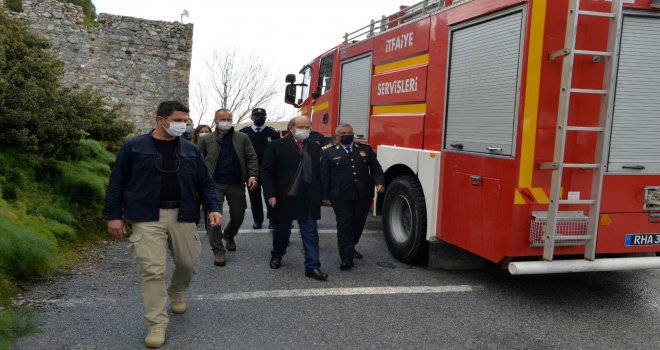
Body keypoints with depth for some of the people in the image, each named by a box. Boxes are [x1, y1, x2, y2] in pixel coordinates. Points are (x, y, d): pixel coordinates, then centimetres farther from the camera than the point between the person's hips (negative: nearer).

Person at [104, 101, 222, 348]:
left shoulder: (190, 150, 8)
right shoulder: (133, 147, -1)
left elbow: (205, 183, 10)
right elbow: (117, 182, 2)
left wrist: (213, 207, -5)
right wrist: (113, 215, -2)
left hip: (182, 216, 4)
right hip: (147, 218, -3)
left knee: (188, 262, 11)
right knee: (152, 270, -8)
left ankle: (176, 293, 44)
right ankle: (157, 325, 3)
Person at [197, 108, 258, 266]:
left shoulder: (242, 138, 7)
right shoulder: (205, 139, 5)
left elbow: (251, 157, 4)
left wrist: (252, 175, -11)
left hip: (236, 184, 2)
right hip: (214, 184, -2)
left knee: (238, 216, 9)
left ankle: (229, 235, 41)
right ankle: (218, 250, 5)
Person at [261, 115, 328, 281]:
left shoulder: (314, 148, 10)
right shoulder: (276, 146, -3)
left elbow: (318, 173, 12)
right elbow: (266, 171, -5)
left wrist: (319, 197, 9)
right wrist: (270, 194, -12)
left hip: (308, 200, 3)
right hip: (283, 199, -2)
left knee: (311, 234, -1)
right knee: (280, 230, 14)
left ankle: (312, 267, 2)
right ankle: (277, 256, 37)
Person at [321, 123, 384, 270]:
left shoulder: (366, 149, 10)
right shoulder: (329, 153, 3)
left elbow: (376, 168, 10)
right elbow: (324, 176, 1)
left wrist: (379, 183, -8)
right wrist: (325, 196, -3)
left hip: (363, 196, 3)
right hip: (341, 197, -3)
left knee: (358, 225, 12)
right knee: (344, 226, -4)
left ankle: (351, 247, 36)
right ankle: (346, 258, -1)